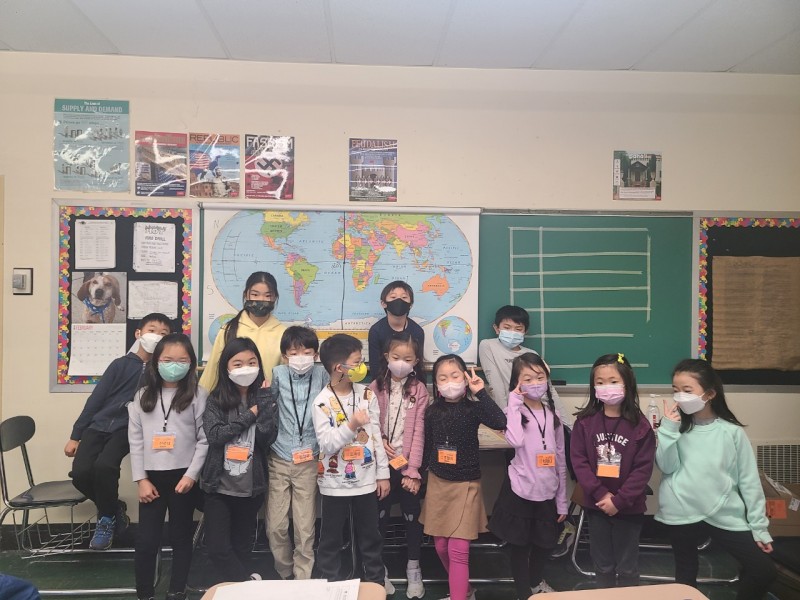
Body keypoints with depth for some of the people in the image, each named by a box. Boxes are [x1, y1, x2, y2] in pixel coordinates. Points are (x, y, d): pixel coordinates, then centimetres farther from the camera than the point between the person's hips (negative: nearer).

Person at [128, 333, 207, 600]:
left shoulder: (197, 397, -3)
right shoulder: (143, 396, 4)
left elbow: (204, 440, -5)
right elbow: (135, 440, 3)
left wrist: (191, 474, -12)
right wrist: (141, 479, -2)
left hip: (183, 476, -2)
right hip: (152, 477, 2)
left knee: (181, 538, 11)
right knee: (146, 540, 4)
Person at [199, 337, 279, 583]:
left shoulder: (264, 399, 1)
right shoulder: (215, 400, -1)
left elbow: (267, 438, -12)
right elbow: (215, 435, -16)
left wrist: (263, 400, -14)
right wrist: (250, 415, -14)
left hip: (251, 487, 1)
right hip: (219, 485, -1)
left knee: (242, 546, 13)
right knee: (218, 548, -2)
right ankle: (250, 583, 13)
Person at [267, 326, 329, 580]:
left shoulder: (321, 374, -4)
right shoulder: (278, 374, -3)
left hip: (308, 461, -1)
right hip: (279, 460, 1)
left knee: (305, 528, 4)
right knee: (275, 526, 6)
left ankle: (303, 578, 21)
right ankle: (285, 574, 29)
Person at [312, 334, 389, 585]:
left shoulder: (367, 394, -2)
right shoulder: (322, 402, -14)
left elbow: (376, 436, 3)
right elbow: (326, 444, -17)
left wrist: (383, 473, 4)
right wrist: (351, 425, -29)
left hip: (366, 479, 3)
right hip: (336, 483, -3)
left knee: (370, 536, 15)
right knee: (331, 538, 11)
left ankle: (377, 583, 31)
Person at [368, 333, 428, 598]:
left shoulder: (419, 390, -4)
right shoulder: (376, 386, 1)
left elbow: (418, 431, -8)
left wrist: (412, 470, -13)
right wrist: (379, 440, -15)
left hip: (408, 464, -1)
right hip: (382, 463, 1)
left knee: (412, 515, 8)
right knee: (380, 514, 10)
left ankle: (413, 569, 27)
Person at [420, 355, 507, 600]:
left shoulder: (473, 408, -12)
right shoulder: (432, 411, -2)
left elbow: (500, 422, -30)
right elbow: (427, 447, 7)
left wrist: (480, 392, -30)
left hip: (465, 484, -4)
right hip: (437, 483, 4)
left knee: (458, 549, -7)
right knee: (441, 547, 13)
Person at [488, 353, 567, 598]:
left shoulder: (553, 414, 4)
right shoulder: (516, 411, -9)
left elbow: (560, 459, 8)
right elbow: (516, 441, -31)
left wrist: (562, 499, 8)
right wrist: (515, 402, -23)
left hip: (548, 491, 5)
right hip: (520, 490, -4)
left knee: (546, 543, 19)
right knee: (520, 545, 7)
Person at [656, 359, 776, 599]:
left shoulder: (732, 432, -4)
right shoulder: (676, 426, 2)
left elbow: (749, 480, -1)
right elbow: (666, 467, -8)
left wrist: (759, 526, -1)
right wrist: (668, 429, -16)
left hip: (725, 515, -1)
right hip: (683, 514, 1)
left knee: (764, 570, -5)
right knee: (686, 577, 11)